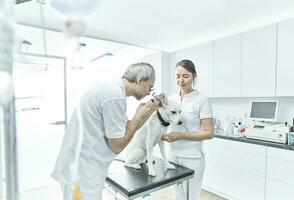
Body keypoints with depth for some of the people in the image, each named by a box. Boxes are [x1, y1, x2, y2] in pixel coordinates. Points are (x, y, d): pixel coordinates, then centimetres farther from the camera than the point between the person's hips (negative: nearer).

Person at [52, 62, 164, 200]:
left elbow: (128, 129, 14)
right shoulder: (115, 96, -24)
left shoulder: (112, 89, 7)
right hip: (81, 172, -10)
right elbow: (117, 146, -18)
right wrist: (138, 115, -9)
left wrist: (152, 109, 9)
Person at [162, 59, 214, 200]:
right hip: (173, 155, 5)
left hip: (193, 158, -4)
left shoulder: (202, 100, -11)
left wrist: (180, 135, -21)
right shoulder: (171, 98, 3)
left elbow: (209, 133, -12)